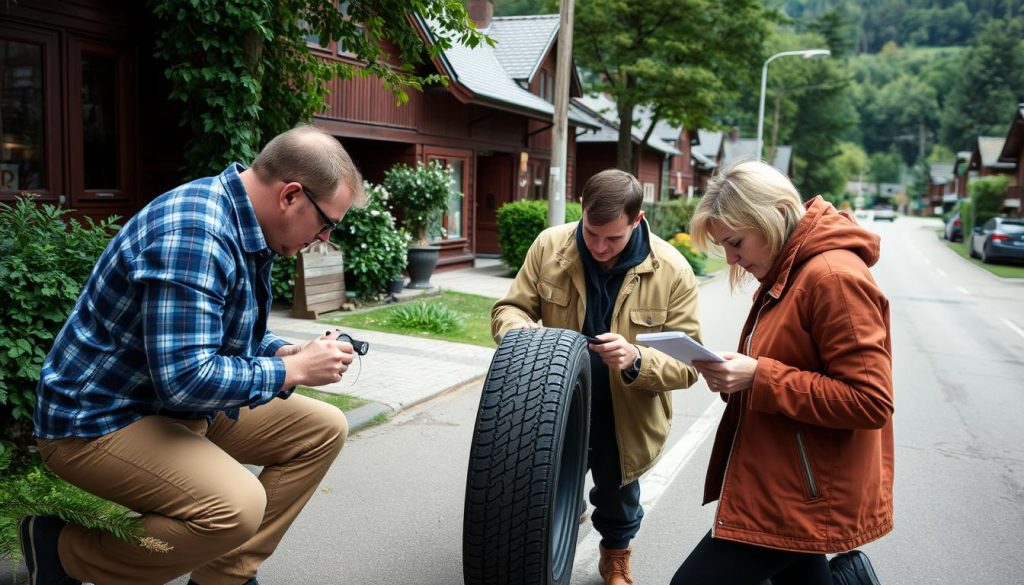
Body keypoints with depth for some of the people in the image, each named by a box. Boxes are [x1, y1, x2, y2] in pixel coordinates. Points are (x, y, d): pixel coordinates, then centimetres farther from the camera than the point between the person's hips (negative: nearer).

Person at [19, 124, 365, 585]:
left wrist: (291, 353, -3)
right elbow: (185, 379, -32)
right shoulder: (193, 234, -28)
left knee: (322, 430, 4)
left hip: (177, 407, 10)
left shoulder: (244, 226, 3)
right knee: (238, 507, -31)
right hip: (99, 418, -10)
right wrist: (293, 369, -20)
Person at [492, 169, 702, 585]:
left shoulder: (673, 272, -19)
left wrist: (636, 361, -36)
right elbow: (509, 309, -6)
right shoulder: (549, 246, -15)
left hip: (625, 420, 0)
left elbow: (687, 363, -16)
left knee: (617, 497, 25)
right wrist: (520, 329, -30)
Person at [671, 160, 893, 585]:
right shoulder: (788, 271, 10)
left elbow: (870, 403, -22)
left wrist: (759, 376, -23)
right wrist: (735, 374, 0)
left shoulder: (834, 277, -19)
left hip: (804, 499, -9)